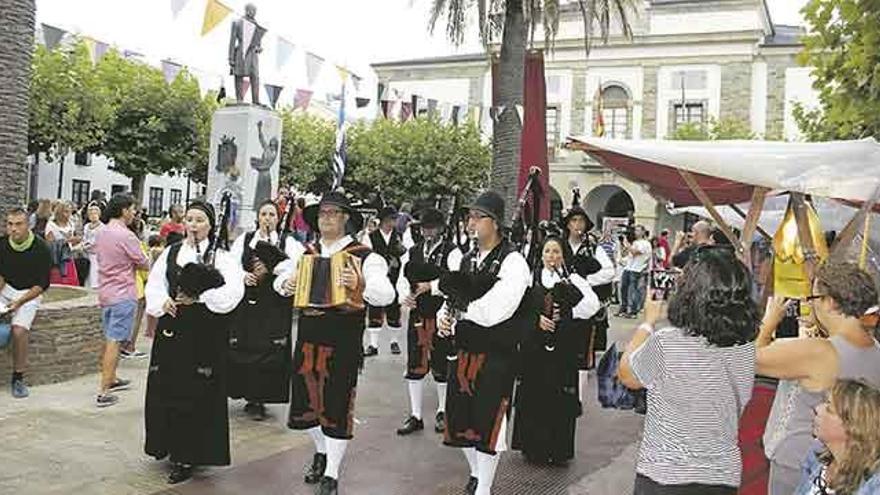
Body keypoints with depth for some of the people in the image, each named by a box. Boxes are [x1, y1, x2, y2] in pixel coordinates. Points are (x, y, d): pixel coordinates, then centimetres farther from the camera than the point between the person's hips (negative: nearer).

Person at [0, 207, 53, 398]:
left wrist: (20, 302, -24)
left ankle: (18, 378, -8)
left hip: (29, 293, -4)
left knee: (19, 330, -22)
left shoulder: (40, 249, -17)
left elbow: (42, 284, -14)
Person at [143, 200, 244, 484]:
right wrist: (163, 302, -11)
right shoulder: (171, 253, 10)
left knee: (196, 394, 0)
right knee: (166, 390, 9)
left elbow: (233, 291, -16)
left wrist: (198, 298, -17)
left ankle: (188, 456, 11)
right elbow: (154, 284, 8)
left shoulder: (221, 257, -4)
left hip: (204, 335, -4)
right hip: (171, 330, 5)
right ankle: (170, 445, 27)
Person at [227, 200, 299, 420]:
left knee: (269, 350, -3)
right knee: (244, 348, 3)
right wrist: (244, 276, -14)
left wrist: (271, 270, -19)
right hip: (247, 302, 2)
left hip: (275, 305, -2)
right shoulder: (244, 239, 10)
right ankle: (249, 395, 16)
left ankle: (260, 398, 7)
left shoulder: (287, 242, 4)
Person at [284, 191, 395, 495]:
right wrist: (285, 284, -7)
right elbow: (282, 278, 17)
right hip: (307, 339, 5)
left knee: (337, 405, 4)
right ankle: (321, 450, 42)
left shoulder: (364, 257, -7)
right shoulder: (305, 254, 8)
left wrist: (362, 284, -36)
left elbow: (386, 295, -16)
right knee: (305, 401, 14)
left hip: (342, 345, -4)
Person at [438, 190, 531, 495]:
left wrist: (461, 306, -13)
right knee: (460, 418, 15)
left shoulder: (513, 262, -14)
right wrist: (444, 318, -11)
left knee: (487, 421, 5)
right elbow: (451, 300, 11)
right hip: (463, 352, 7)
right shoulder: (467, 260, 10)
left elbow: (494, 312, -24)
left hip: (495, 357, -7)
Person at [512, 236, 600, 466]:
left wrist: (566, 315, -12)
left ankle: (559, 450, 12)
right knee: (533, 395, 7)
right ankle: (534, 447, 20)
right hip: (533, 344, 2)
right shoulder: (531, 278, 7)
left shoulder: (572, 279, 0)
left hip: (563, 348, -2)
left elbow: (593, 303, -12)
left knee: (560, 397, 1)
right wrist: (537, 319, -12)